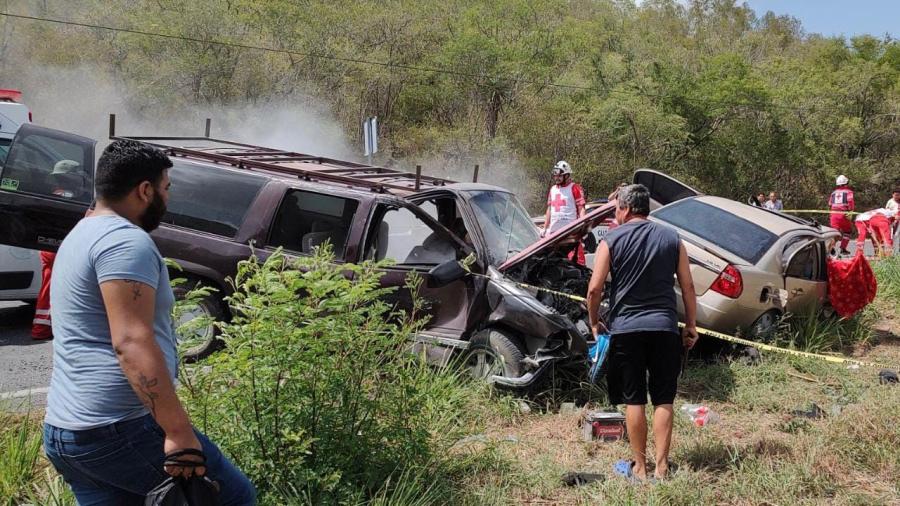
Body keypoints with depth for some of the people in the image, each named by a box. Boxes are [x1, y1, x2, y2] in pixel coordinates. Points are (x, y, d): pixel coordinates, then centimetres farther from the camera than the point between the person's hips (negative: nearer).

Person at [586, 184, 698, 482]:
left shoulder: (612, 240, -2)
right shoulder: (671, 238, 7)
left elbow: (594, 289, -7)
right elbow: (688, 287, 5)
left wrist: (594, 323, 7)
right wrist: (691, 325, 12)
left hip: (625, 328, -2)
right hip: (665, 327, 2)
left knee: (633, 401, 6)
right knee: (663, 401, 8)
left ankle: (639, 467, 11)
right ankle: (661, 467, 9)